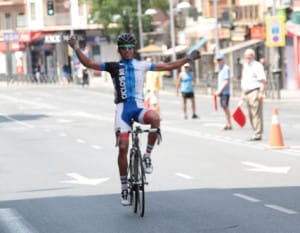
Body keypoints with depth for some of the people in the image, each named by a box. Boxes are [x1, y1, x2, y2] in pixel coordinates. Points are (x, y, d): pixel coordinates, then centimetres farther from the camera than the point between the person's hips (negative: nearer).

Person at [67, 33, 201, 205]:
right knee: (123, 147, -8)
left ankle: (147, 156, -17)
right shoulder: (113, 66, 11)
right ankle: (124, 188, 3)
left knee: (155, 118, -34)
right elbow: (89, 63, 6)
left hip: (139, 107, 0)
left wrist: (188, 58, 9)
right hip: (122, 108, 0)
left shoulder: (142, 65, 13)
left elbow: (169, 66, 16)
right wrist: (77, 48, -6)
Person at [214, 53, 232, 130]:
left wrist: (219, 90, -20)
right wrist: (218, 91, 17)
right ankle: (228, 123, 12)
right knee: (224, 107, 9)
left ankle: (229, 124, -7)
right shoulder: (220, 68, 18)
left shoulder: (226, 68, -12)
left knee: (225, 107, -10)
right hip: (221, 92, 9)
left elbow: (226, 81, -17)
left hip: (225, 92, -9)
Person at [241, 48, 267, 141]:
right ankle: (256, 133, 13)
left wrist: (261, 92, -20)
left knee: (256, 114, -10)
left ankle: (257, 135, -10)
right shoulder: (245, 66, 20)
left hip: (255, 91, -9)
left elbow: (263, 80, -13)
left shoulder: (257, 66, -7)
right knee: (251, 115, 9)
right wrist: (243, 93, 21)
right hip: (247, 93, 9)